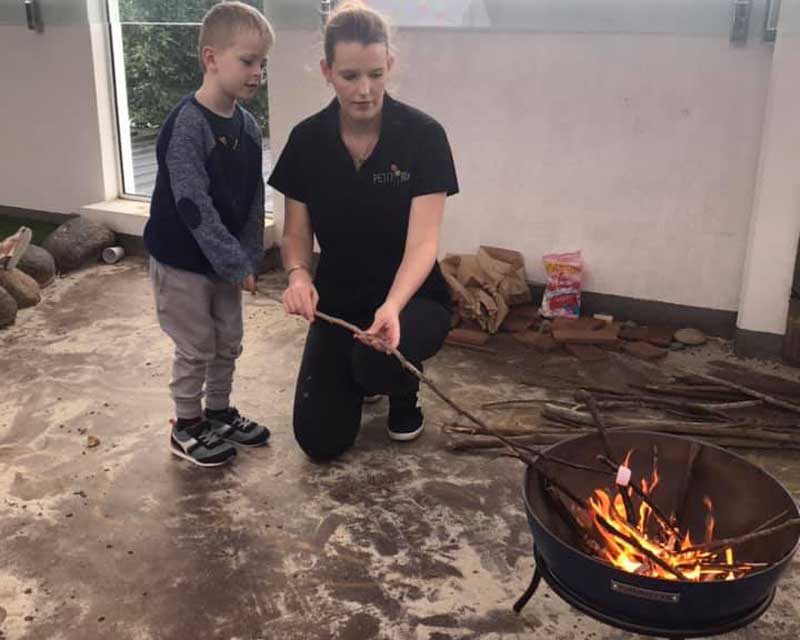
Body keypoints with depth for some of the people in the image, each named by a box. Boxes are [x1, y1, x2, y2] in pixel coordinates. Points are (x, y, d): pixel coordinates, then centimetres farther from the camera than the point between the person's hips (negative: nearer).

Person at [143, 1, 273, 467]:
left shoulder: (248, 126, 0)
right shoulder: (187, 124, -23)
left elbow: (253, 200, 5)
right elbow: (192, 205, -27)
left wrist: (250, 257, 0)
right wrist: (235, 264, -24)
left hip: (226, 260, 7)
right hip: (182, 260, -7)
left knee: (229, 342, 17)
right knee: (196, 348, 5)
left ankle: (219, 412, 36)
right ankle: (186, 428, 23)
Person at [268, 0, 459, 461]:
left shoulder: (423, 135, -18)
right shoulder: (307, 140, -8)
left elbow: (423, 241, -24)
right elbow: (296, 234, -3)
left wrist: (392, 307, -42)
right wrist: (298, 275, -27)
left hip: (412, 298, -3)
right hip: (338, 302, 3)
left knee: (378, 358, -37)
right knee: (320, 441, -5)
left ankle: (404, 392, 2)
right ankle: (356, 376, 29)